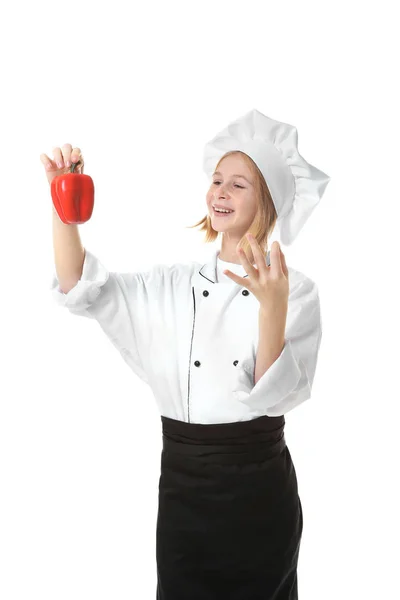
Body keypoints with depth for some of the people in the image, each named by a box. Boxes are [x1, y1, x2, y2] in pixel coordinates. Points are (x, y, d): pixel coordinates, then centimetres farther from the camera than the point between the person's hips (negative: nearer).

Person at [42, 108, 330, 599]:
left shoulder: (295, 290, -8)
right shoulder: (174, 285, 3)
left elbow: (276, 395, -17)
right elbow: (81, 289, -5)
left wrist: (273, 306, -32)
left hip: (259, 489, -2)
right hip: (183, 485, 3)